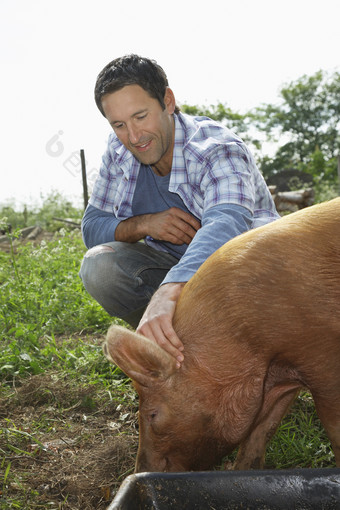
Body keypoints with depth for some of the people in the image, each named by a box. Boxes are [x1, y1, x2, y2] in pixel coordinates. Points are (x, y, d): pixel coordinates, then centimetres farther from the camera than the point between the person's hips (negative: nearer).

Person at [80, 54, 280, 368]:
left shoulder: (218, 151, -27)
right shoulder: (120, 150, -7)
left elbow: (227, 223, -48)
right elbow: (92, 228, -3)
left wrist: (167, 293, -67)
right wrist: (142, 225, -26)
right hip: (174, 273, 4)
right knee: (98, 264, -22)